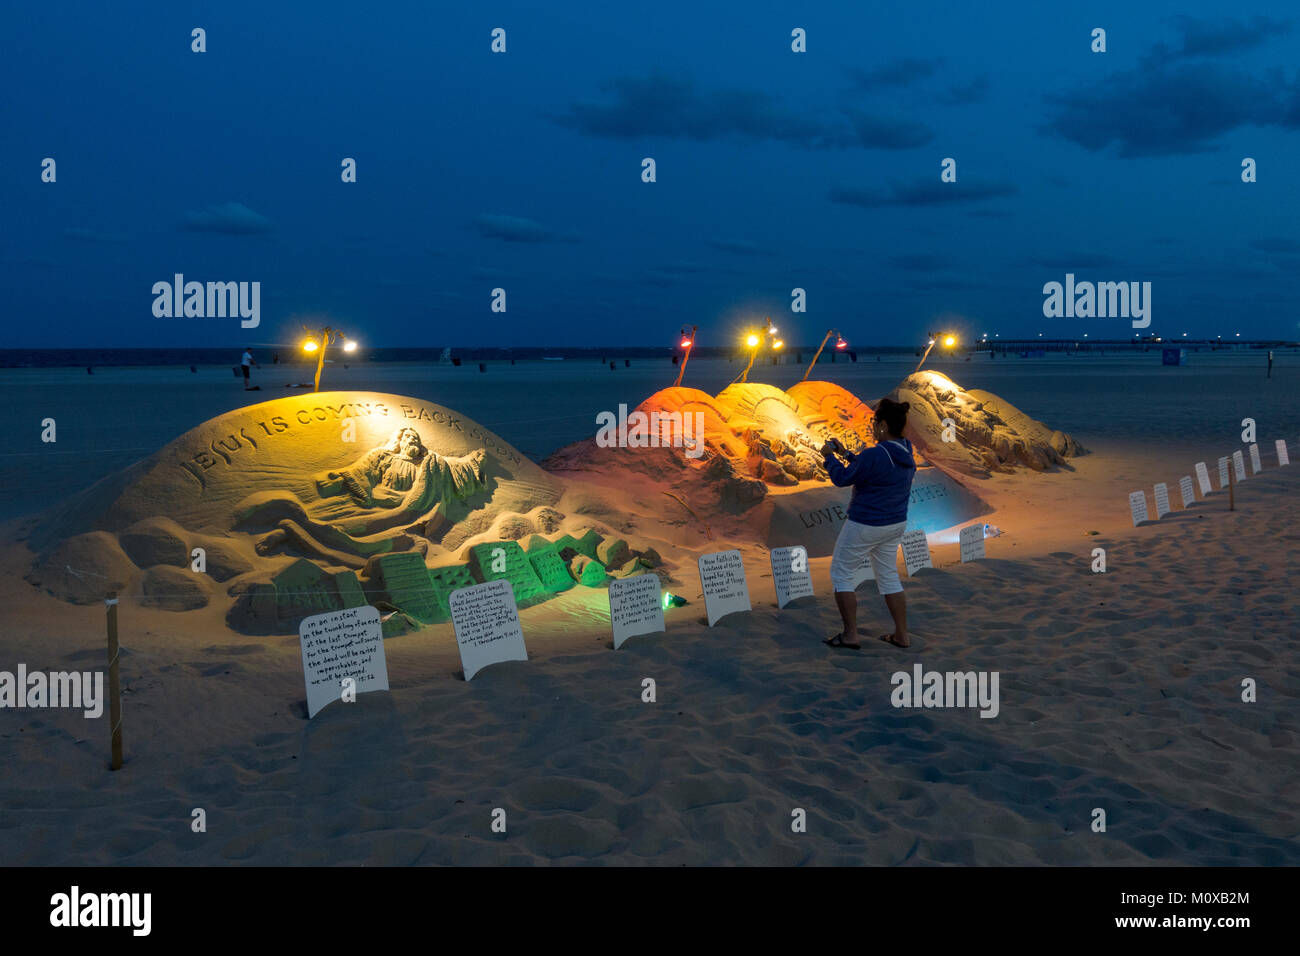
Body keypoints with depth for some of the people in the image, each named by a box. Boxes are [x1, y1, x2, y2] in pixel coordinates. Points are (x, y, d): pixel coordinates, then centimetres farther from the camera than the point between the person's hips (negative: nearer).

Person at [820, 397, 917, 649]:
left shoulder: (874, 455, -26)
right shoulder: (906, 454, 2)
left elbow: (843, 478, -14)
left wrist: (829, 456, 1)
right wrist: (845, 453, 18)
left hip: (865, 525, -8)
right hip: (895, 524, 8)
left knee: (841, 574, 7)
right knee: (889, 576, 19)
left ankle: (850, 635, 7)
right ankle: (901, 635, 22)